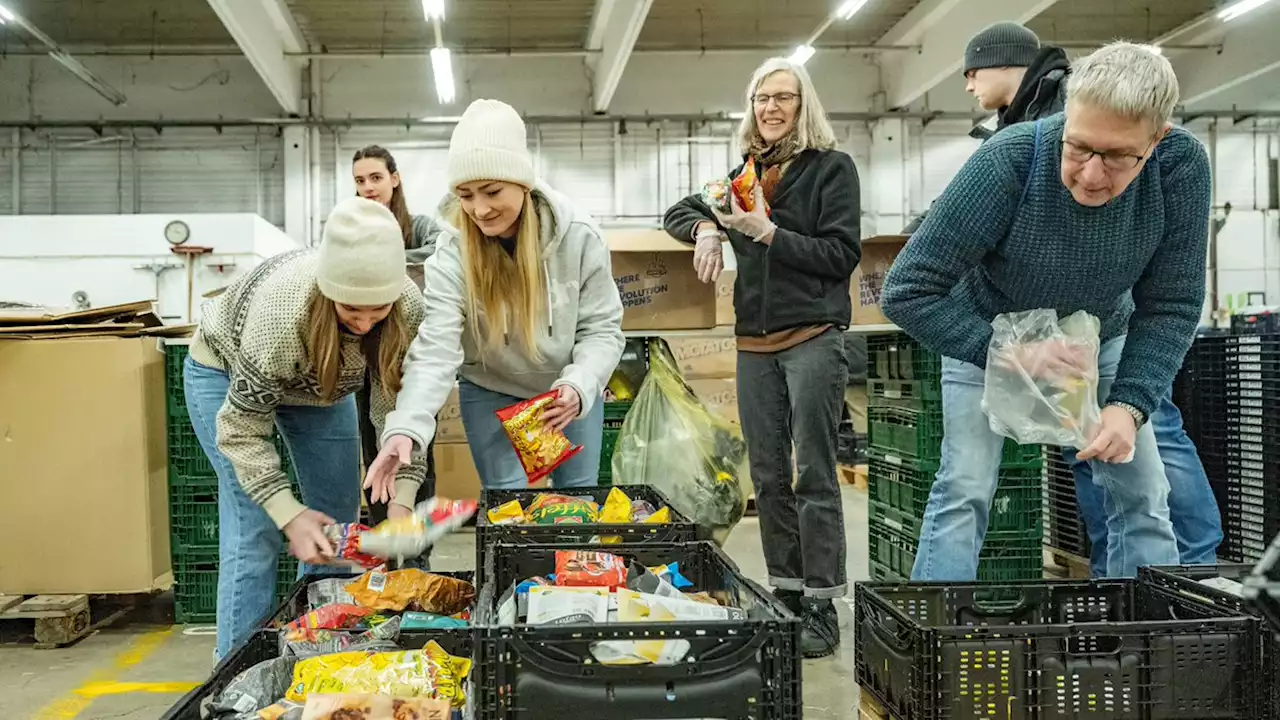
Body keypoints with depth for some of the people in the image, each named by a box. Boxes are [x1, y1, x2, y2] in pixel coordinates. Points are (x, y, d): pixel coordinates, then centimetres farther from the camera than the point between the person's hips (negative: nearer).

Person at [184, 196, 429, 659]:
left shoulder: (409, 310, -31)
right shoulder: (281, 311, -43)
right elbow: (242, 428, -32)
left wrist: (401, 504, -31)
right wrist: (290, 515, -39)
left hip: (320, 378, 5)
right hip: (231, 373, -4)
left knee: (337, 530, 5)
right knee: (256, 533, -13)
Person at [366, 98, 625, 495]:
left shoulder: (578, 234, -21)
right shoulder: (452, 251, -23)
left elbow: (602, 327, -14)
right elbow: (436, 346, -31)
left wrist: (579, 386, -33)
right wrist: (405, 427, -46)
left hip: (570, 389, 1)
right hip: (492, 392, -1)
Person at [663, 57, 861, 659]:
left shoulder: (831, 167, 1)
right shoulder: (745, 174, 16)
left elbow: (842, 254, -6)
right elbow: (679, 212, 25)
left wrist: (768, 232, -13)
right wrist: (705, 228, 3)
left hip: (813, 336, -6)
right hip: (754, 344, 6)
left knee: (814, 474, -5)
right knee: (767, 477, 8)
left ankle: (822, 608, 1)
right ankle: (785, 593, 18)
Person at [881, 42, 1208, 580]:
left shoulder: (1181, 165, -26)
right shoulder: (1008, 162, -34)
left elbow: (1172, 304, -16)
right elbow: (906, 292, -30)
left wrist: (1129, 405, -27)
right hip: (984, 337, -3)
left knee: (1143, 497, 1)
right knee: (965, 492, -12)